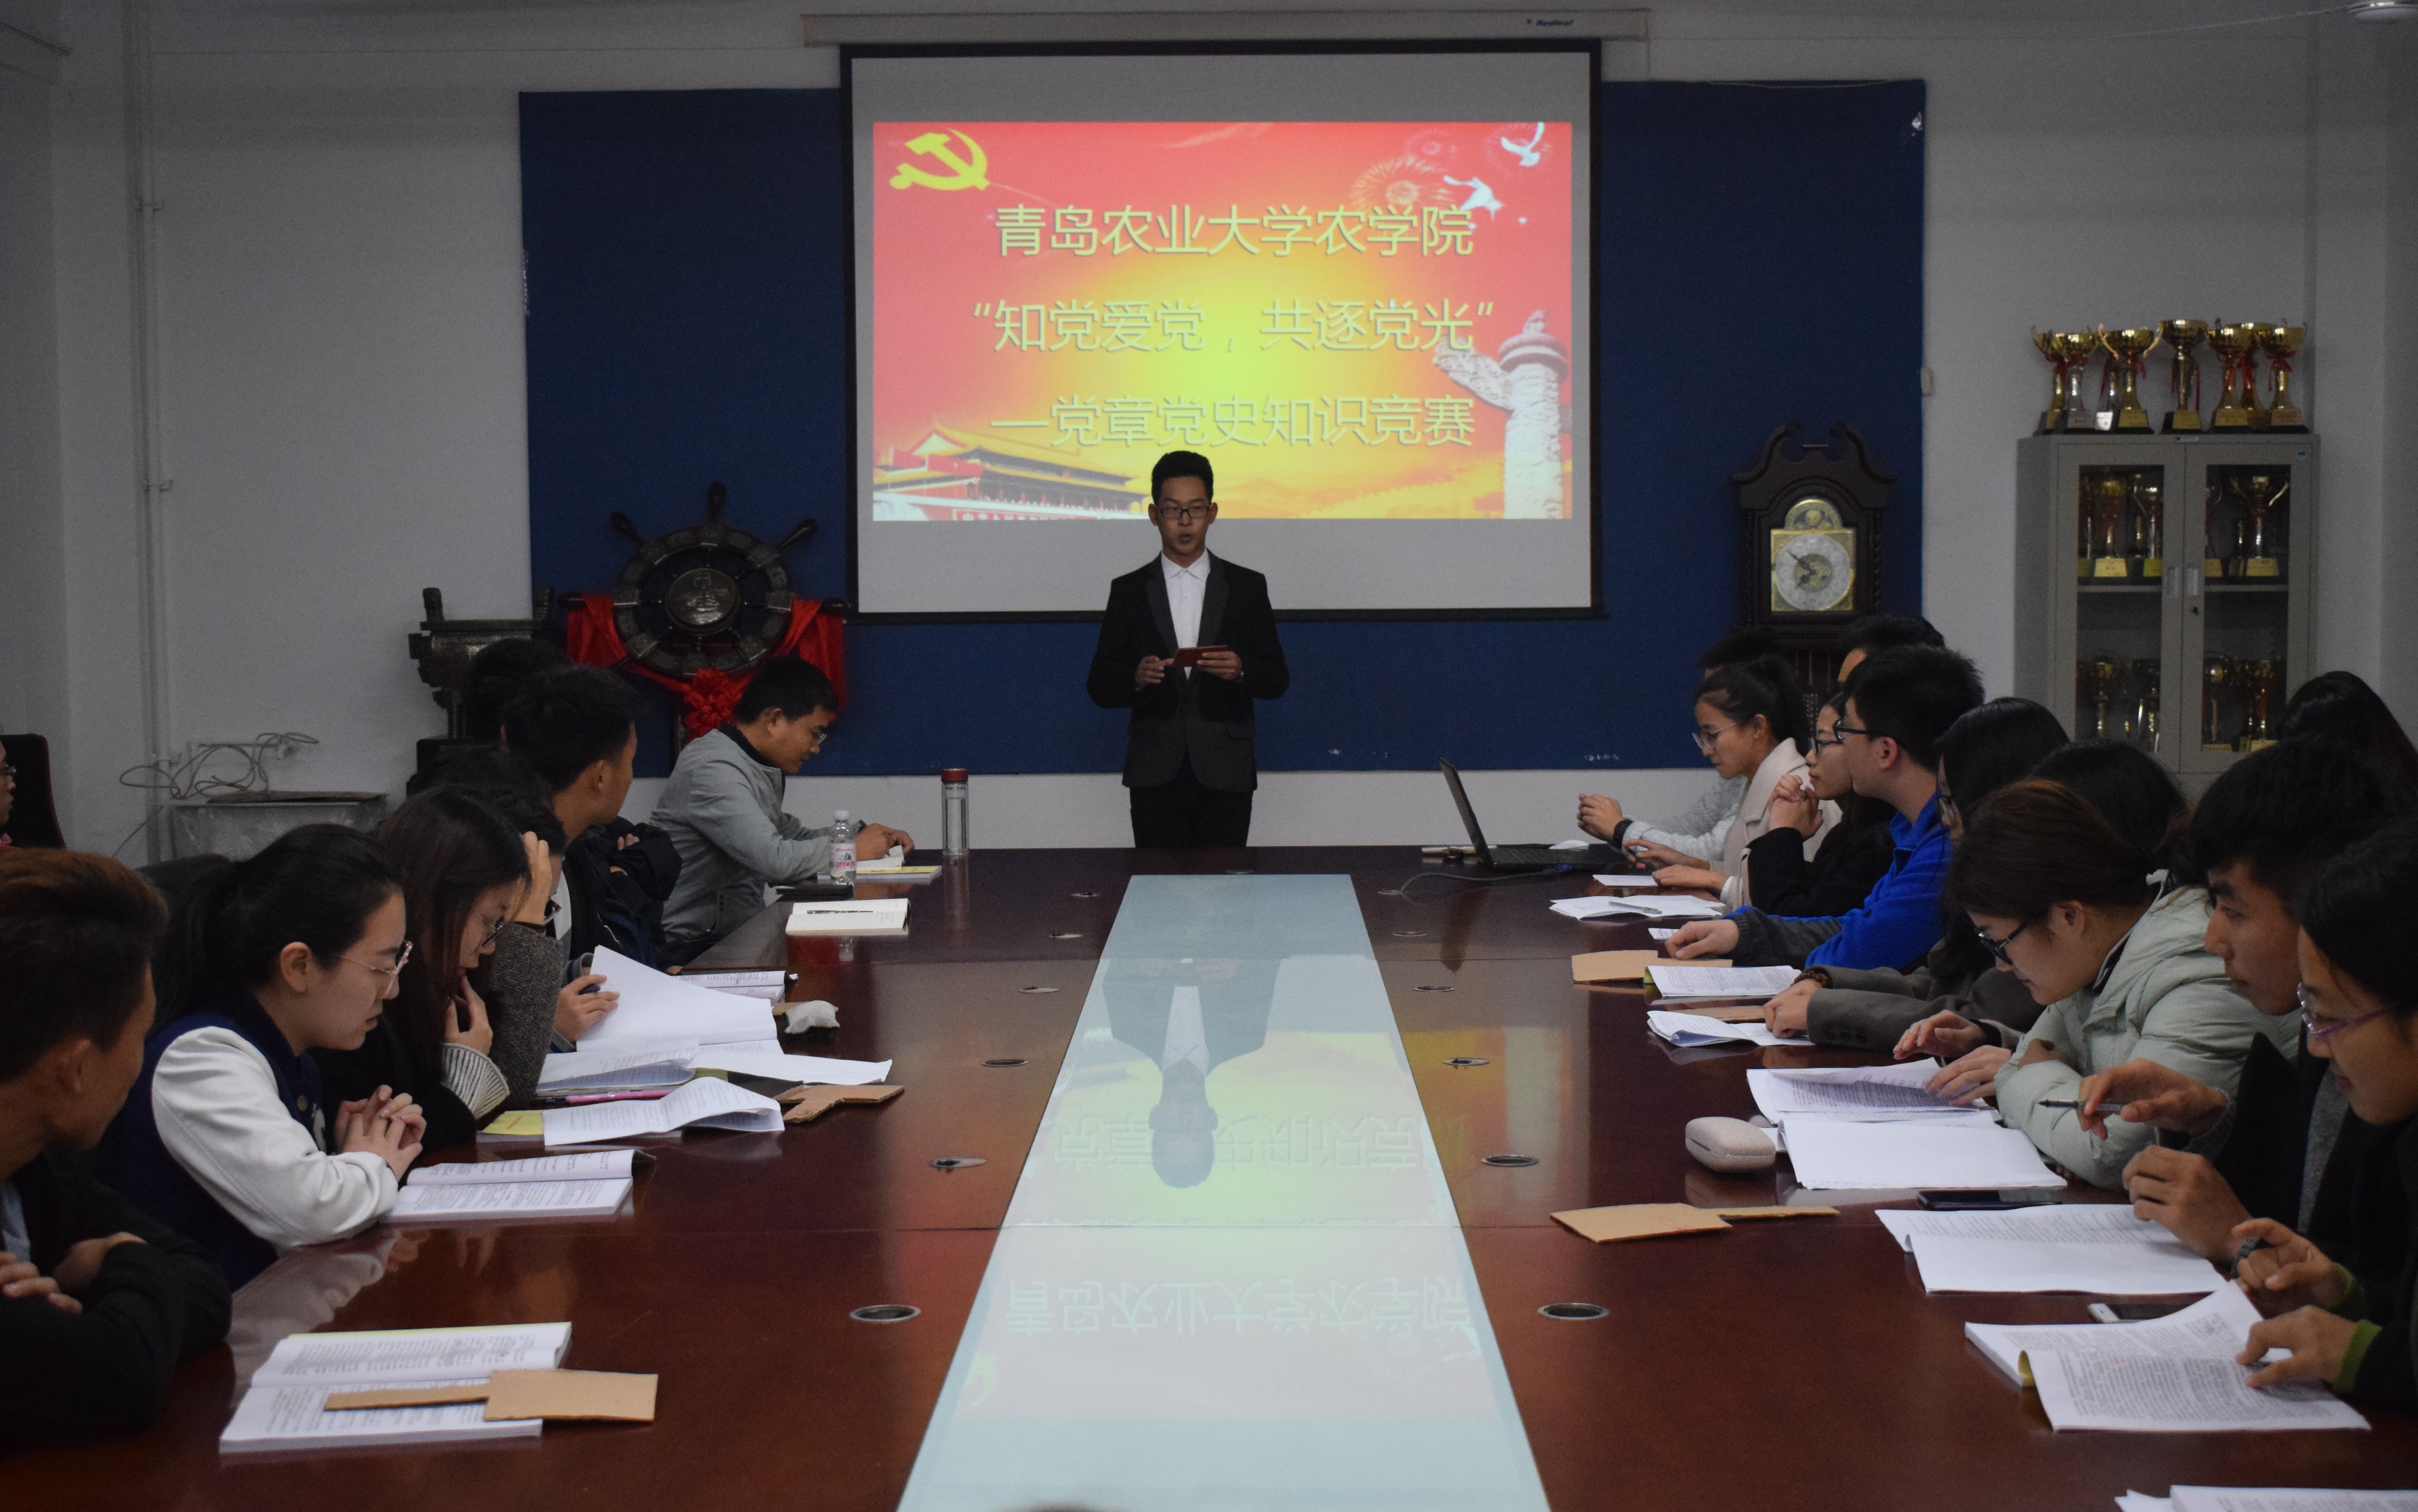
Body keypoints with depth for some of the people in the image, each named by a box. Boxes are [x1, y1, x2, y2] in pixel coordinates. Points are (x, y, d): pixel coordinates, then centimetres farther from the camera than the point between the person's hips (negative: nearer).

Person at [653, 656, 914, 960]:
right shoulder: (713, 770, -19)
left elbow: (786, 833, 22)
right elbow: (776, 860, -26)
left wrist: (860, 833, 8)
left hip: (737, 929, 10)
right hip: (694, 946, -10)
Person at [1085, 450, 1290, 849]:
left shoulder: (1247, 587, 9)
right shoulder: (1129, 591, 9)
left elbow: (1278, 680, 7)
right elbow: (1099, 687, 6)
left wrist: (1240, 670, -14)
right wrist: (1136, 677, -15)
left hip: (1225, 773, 0)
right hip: (1156, 777, 0)